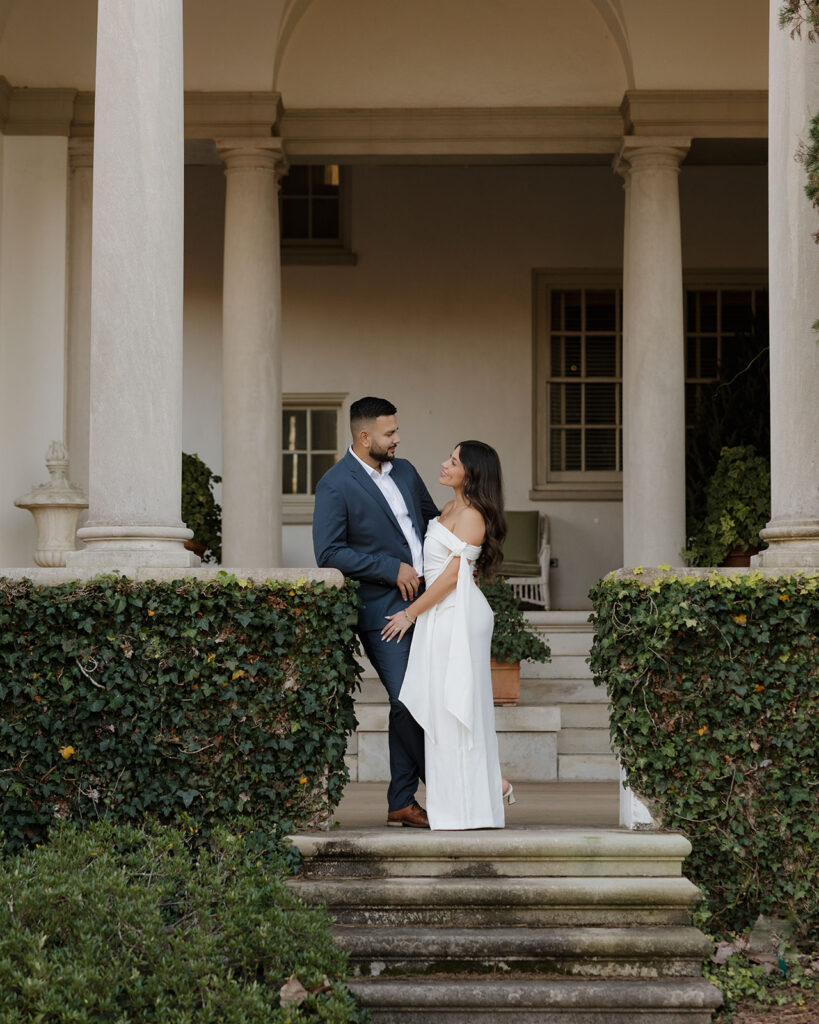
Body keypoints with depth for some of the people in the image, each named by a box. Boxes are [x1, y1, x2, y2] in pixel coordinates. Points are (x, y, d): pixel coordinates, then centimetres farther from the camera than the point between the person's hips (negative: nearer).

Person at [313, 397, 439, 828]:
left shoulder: (404, 471, 13)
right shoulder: (336, 485, -9)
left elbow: (433, 518, 29)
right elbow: (329, 553, -15)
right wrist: (392, 570, -15)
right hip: (382, 609, -7)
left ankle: (402, 802, 13)